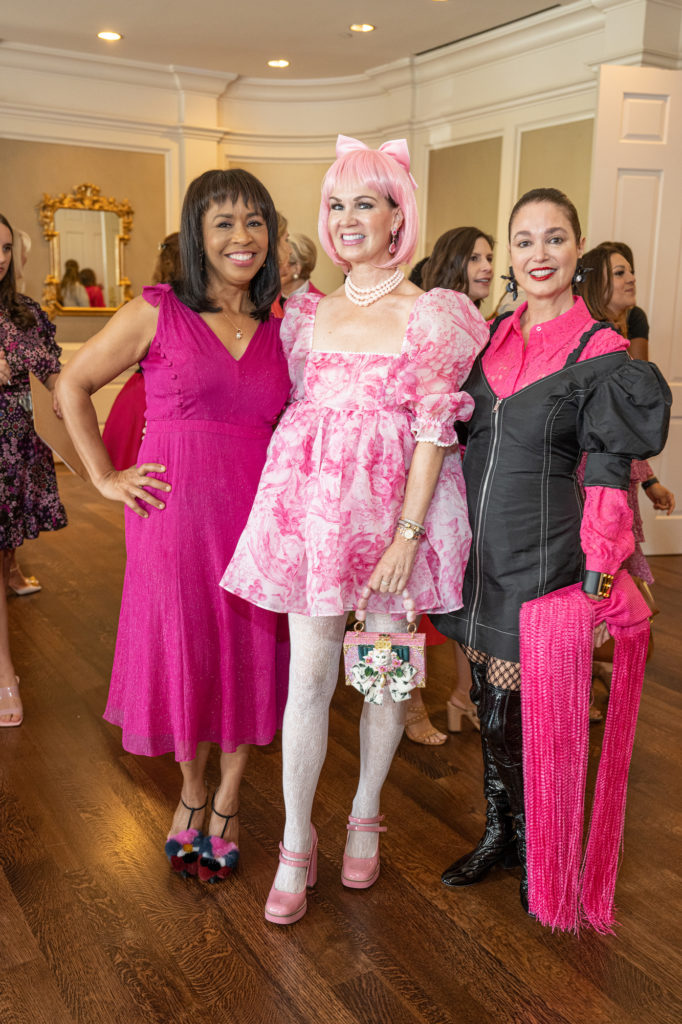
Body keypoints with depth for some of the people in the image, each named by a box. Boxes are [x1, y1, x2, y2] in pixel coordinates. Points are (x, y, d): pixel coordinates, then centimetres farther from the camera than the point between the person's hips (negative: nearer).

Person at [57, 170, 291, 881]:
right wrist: (105, 477, 0)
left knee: (249, 656, 9)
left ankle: (226, 803, 31)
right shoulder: (156, 312, -2)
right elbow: (72, 386, 4)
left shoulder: (281, 326, 8)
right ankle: (191, 792, 35)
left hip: (254, 515, 3)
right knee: (182, 653, 8)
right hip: (173, 512, -3)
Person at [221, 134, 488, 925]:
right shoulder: (308, 313, 11)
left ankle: (365, 817, 32)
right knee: (308, 676, 2)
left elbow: (433, 430, -8)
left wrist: (408, 533, -14)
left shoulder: (430, 315, -2)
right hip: (311, 504, 3)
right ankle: (297, 843, 17)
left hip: (393, 508, -2)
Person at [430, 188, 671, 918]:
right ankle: (498, 833, 34)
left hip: (539, 545, -5)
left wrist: (596, 574, -14)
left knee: (509, 708, 0)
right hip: (476, 534, 5)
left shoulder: (600, 354, -9)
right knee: (487, 701, 14)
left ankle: (533, 845, 25)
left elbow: (608, 475, -10)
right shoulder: (493, 336, 8)